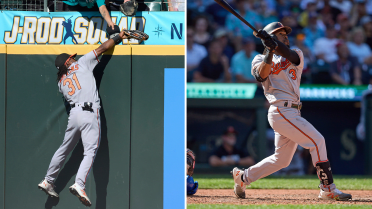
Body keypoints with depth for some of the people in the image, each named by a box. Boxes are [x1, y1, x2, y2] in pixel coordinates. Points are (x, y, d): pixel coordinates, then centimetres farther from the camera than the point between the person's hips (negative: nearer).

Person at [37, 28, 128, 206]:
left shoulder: (61, 81, 20)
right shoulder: (82, 63, 10)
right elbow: (101, 49, 11)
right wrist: (118, 37, 22)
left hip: (74, 114, 5)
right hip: (89, 113, -5)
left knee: (64, 149, 20)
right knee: (90, 151, -11)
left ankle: (48, 181, 29)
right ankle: (79, 184, -29)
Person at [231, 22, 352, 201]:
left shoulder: (296, 55, 17)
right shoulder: (260, 59, 7)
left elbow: (290, 54, -8)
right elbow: (262, 74, -15)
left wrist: (274, 44, -25)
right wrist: (270, 52, -22)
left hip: (292, 114, 7)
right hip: (281, 111, -7)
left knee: (281, 159, 11)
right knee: (317, 141, -15)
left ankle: (243, 177, 24)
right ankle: (328, 189, -14)